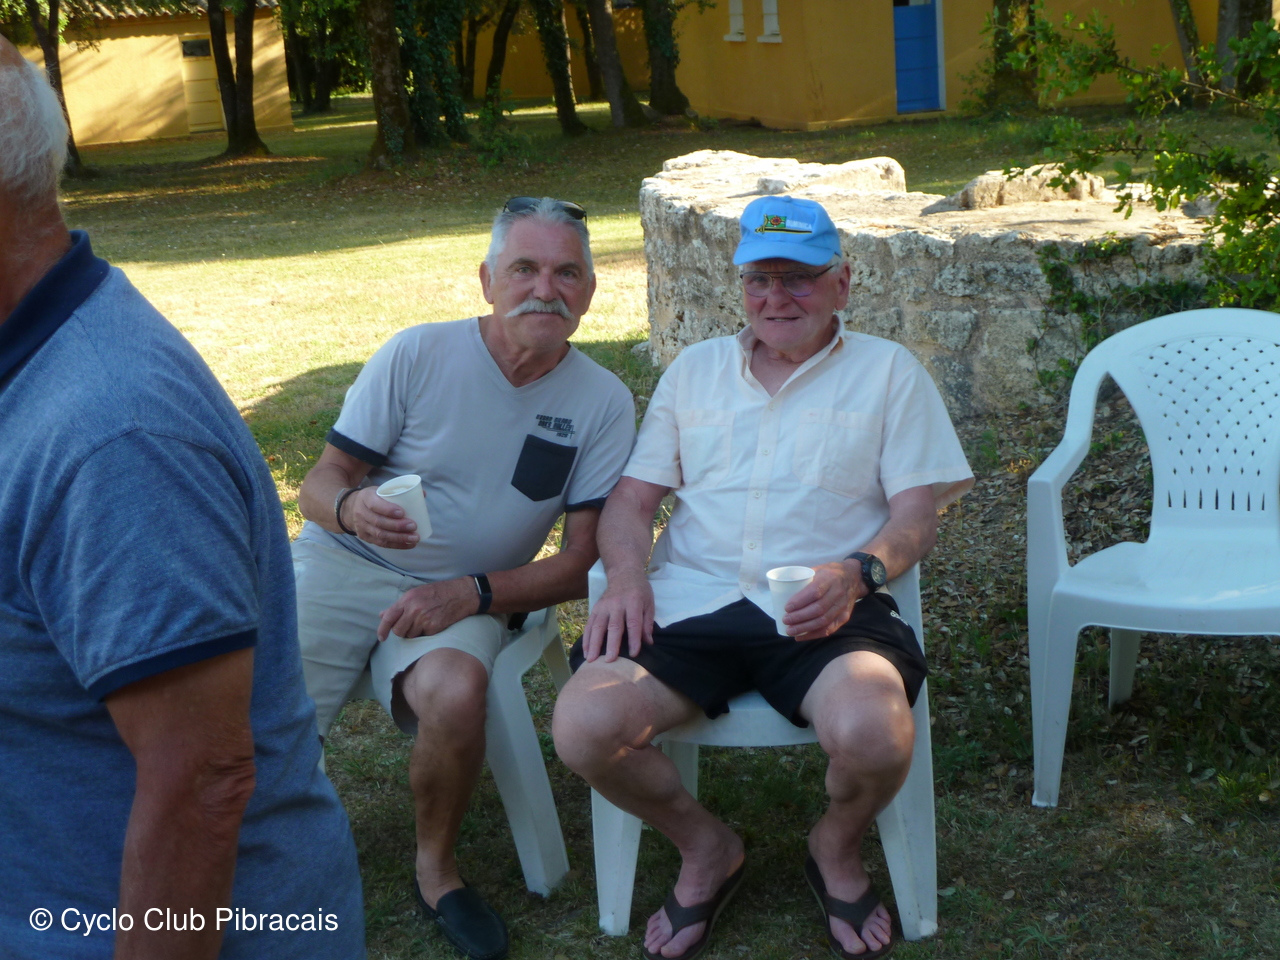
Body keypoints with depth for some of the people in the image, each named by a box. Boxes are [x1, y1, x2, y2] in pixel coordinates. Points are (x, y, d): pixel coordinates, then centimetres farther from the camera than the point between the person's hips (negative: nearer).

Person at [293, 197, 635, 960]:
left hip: (469, 599, 0)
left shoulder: (603, 402, -1)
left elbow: (585, 564, -2)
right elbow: (320, 484, 0)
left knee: (455, 693, -34)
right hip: (345, 563, 0)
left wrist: (471, 594, -16)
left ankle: (436, 868, -5)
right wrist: (352, 509, -25)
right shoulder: (419, 354, -4)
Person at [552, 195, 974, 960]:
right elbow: (632, 497, 18)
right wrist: (627, 575, -4)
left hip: (825, 610, -2)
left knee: (873, 733, -34)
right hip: (691, 602, 3)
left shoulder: (889, 371, 12)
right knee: (584, 726, -24)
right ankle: (706, 847, 8)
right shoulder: (695, 370, 21)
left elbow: (917, 510, 4)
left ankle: (838, 849, 6)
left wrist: (857, 573, -17)